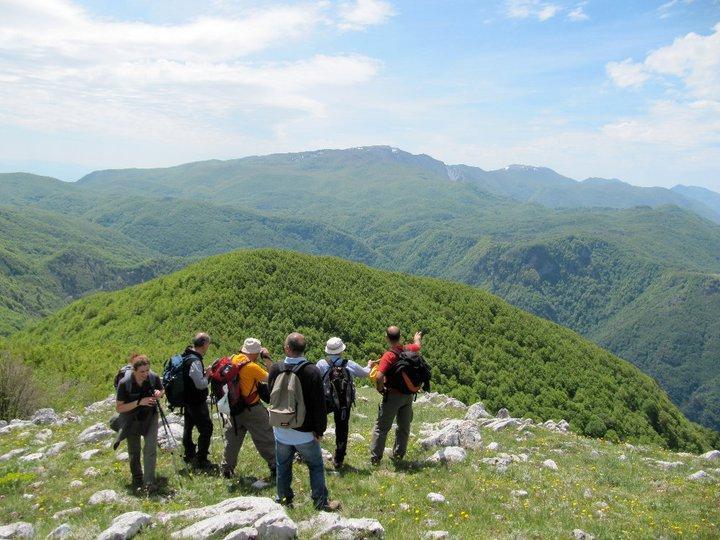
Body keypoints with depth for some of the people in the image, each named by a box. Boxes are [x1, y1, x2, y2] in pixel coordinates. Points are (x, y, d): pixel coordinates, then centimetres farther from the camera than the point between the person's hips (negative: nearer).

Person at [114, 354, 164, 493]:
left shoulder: (154, 378, -19)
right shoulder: (124, 383, -26)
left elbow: (162, 391, 3)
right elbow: (119, 408, -21)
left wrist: (159, 394, -22)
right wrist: (139, 402, -33)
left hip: (150, 417, 1)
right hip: (132, 420, -1)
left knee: (151, 449, -11)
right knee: (134, 452, 14)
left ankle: (149, 482, -6)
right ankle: (137, 479, 35)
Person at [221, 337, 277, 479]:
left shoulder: (235, 359, -4)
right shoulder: (252, 367, -23)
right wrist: (268, 360, -13)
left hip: (235, 408, 6)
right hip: (252, 410, -6)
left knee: (232, 438, 18)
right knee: (266, 440, 6)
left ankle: (227, 468, 23)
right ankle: (276, 467, 13)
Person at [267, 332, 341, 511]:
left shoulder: (275, 369, -7)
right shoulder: (312, 371, -19)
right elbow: (319, 405, -16)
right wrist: (320, 430, -5)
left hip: (281, 431, 3)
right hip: (305, 433, -3)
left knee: (283, 466, 19)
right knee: (316, 466, 11)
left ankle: (284, 498, 29)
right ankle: (321, 502, 14)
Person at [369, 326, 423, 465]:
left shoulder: (389, 356, -19)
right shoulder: (409, 350, -2)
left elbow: (379, 377, -30)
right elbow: (417, 345, 24)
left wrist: (382, 386, -8)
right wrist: (418, 337, 46)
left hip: (393, 395, -5)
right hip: (409, 395, 6)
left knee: (382, 427, 4)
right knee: (404, 427, 17)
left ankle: (375, 458, 7)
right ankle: (398, 455, 26)